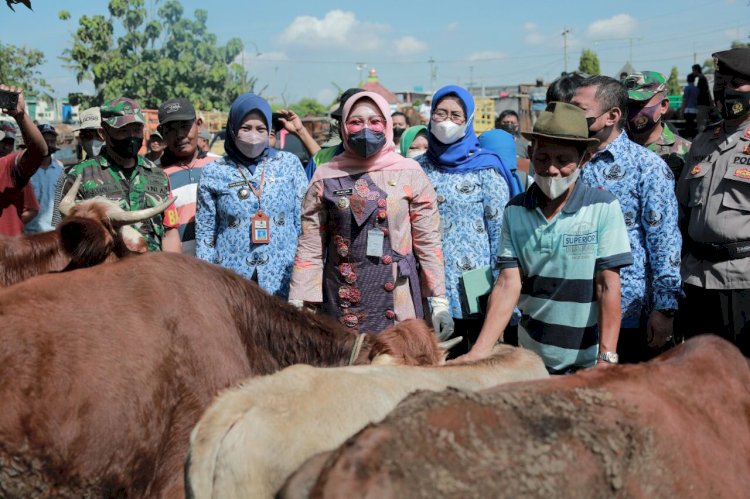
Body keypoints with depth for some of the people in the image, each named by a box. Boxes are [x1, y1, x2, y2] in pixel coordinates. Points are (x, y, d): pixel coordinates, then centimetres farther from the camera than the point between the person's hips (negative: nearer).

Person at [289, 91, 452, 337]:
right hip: (342, 306, 1)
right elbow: (310, 249, 4)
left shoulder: (410, 173, 1)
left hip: (397, 306, 0)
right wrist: (296, 305, -2)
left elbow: (428, 242, 2)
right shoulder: (325, 176, 3)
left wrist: (440, 302, -2)